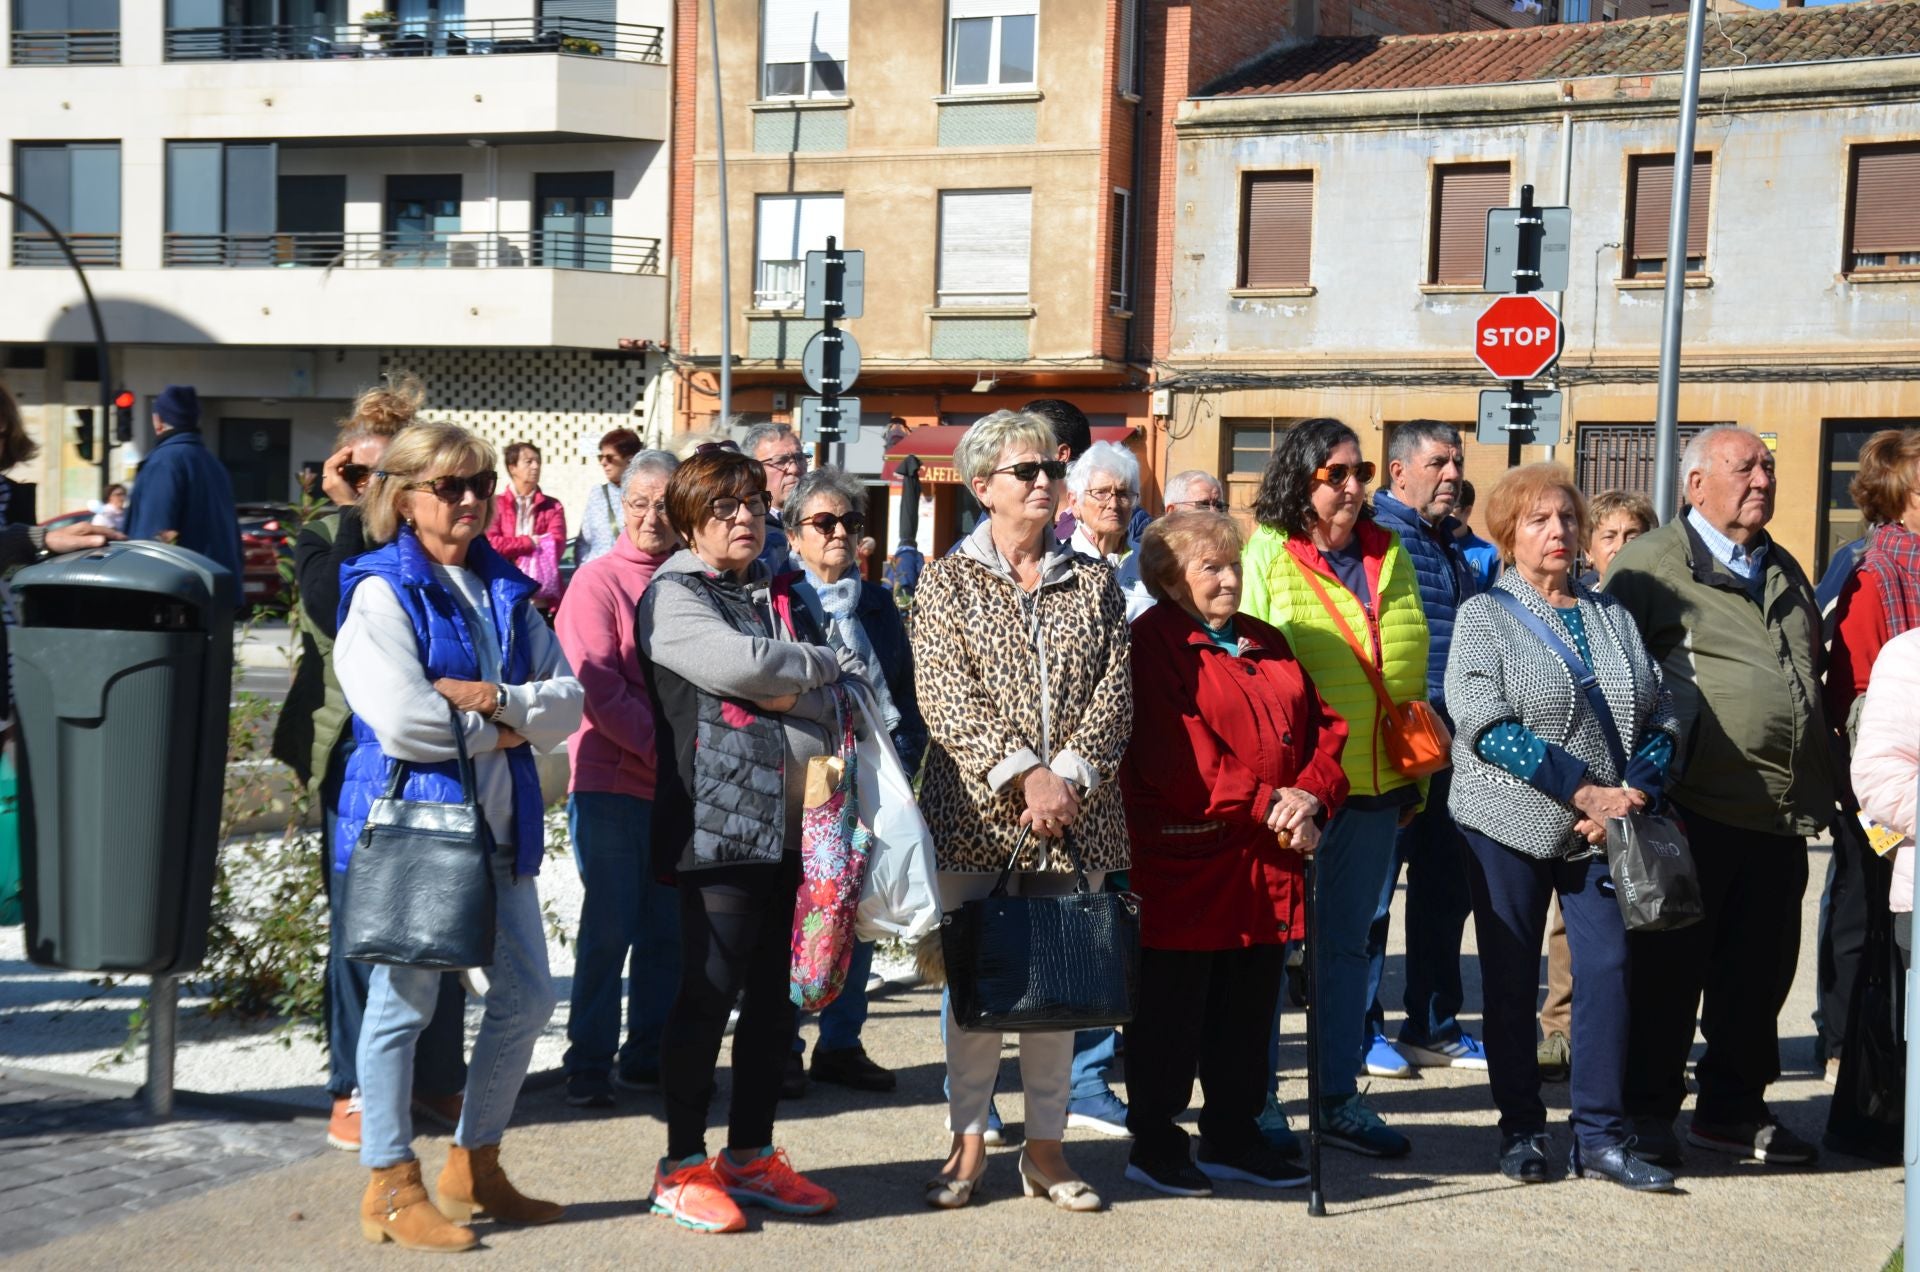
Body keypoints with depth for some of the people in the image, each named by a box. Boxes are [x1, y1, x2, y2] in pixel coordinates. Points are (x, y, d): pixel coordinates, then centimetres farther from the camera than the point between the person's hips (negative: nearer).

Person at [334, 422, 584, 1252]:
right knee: (405, 1001, 1)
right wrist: (498, 732, -7)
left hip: (499, 819, 8)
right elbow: (401, 720, -20)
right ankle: (391, 1187, 14)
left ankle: (475, 1166, 26)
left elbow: (567, 700, 5)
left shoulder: (503, 591, 13)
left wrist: (497, 699, -14)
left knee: (526, 995, 11)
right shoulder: (381, 591, -8)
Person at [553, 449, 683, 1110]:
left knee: (668, 929, 9)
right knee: (609, 927, -1)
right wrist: (662, 745, -17)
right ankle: (589, 1063, 8)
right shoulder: (598, 580, -4)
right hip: (611, 781, -5)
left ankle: (647, 1055, 21)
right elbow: (600, 689, -11)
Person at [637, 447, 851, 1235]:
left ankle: (750, 1155, 20)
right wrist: (821, 665, -4)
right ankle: (683, 1167, 6)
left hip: (787, 819, 7)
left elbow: (824, 703, 10)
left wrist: (783, 692, -11)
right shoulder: (673, 595, -1)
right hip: (716, 822, -7)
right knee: (710, 989, -6)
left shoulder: (777, 594, 19)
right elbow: (738, 665, -19)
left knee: (777, 991, 9)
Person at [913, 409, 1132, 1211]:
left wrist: (1067, 773, -14)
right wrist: (1022, 773, -17)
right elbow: (945, 695, -8)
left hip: (1076, 815, 2)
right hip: (978, 812, -2)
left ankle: (1046, 1145, 15)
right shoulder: (949, 581, 3)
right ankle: (969, 1141, 13)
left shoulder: (1095, 583, 11)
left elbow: (1114, 691, 1)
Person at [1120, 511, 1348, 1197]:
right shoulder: (1153, 643, -8)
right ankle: (1155, 1143, 15)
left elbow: (1325, 730, 13)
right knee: (1172, 1011, 2)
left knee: (1249, 1009, 14)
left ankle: (1232, 1136, 26)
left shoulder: (1266, 644, 17)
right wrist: (1268, 805, -16)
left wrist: (1308, 796, -7)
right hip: (1184, 862, -7)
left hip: (1268, 863, 7)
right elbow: (1175, 762, -17)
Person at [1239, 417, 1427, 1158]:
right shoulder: (1266, 555, -5)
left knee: (1347, 941, 12)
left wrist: (1414, 778, 14)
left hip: (1375, 783, 5)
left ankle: (1339, 1099, 22)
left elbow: (1413, 670, 15)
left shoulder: (1390, 555, 10)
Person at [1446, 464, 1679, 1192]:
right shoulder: (1485, 618, -1)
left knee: (1609, 967, -2)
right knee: (1512, 981, 4)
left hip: (1604, 827, 3)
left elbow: (1659, 717, 9)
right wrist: (1585, 792, -18)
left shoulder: (1613, 617, 12)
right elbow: (1486, 723, -14)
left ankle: (1600, 1137, 7)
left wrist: (1633, 792, -10)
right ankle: (1521, 1132, 17)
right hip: (1511, 825, -3)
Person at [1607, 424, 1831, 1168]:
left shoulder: (1785, 572, 19)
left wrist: (1819, 794, 17)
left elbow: (1814, 680, 24)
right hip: (1694, 807, -7)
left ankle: (1733, 1108, 26)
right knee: (1668, 968, 1)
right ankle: (1648, 1113, 12)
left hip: (1780, 816, 7)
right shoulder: (1650, 564, -3)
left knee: (1760, 971, 12)